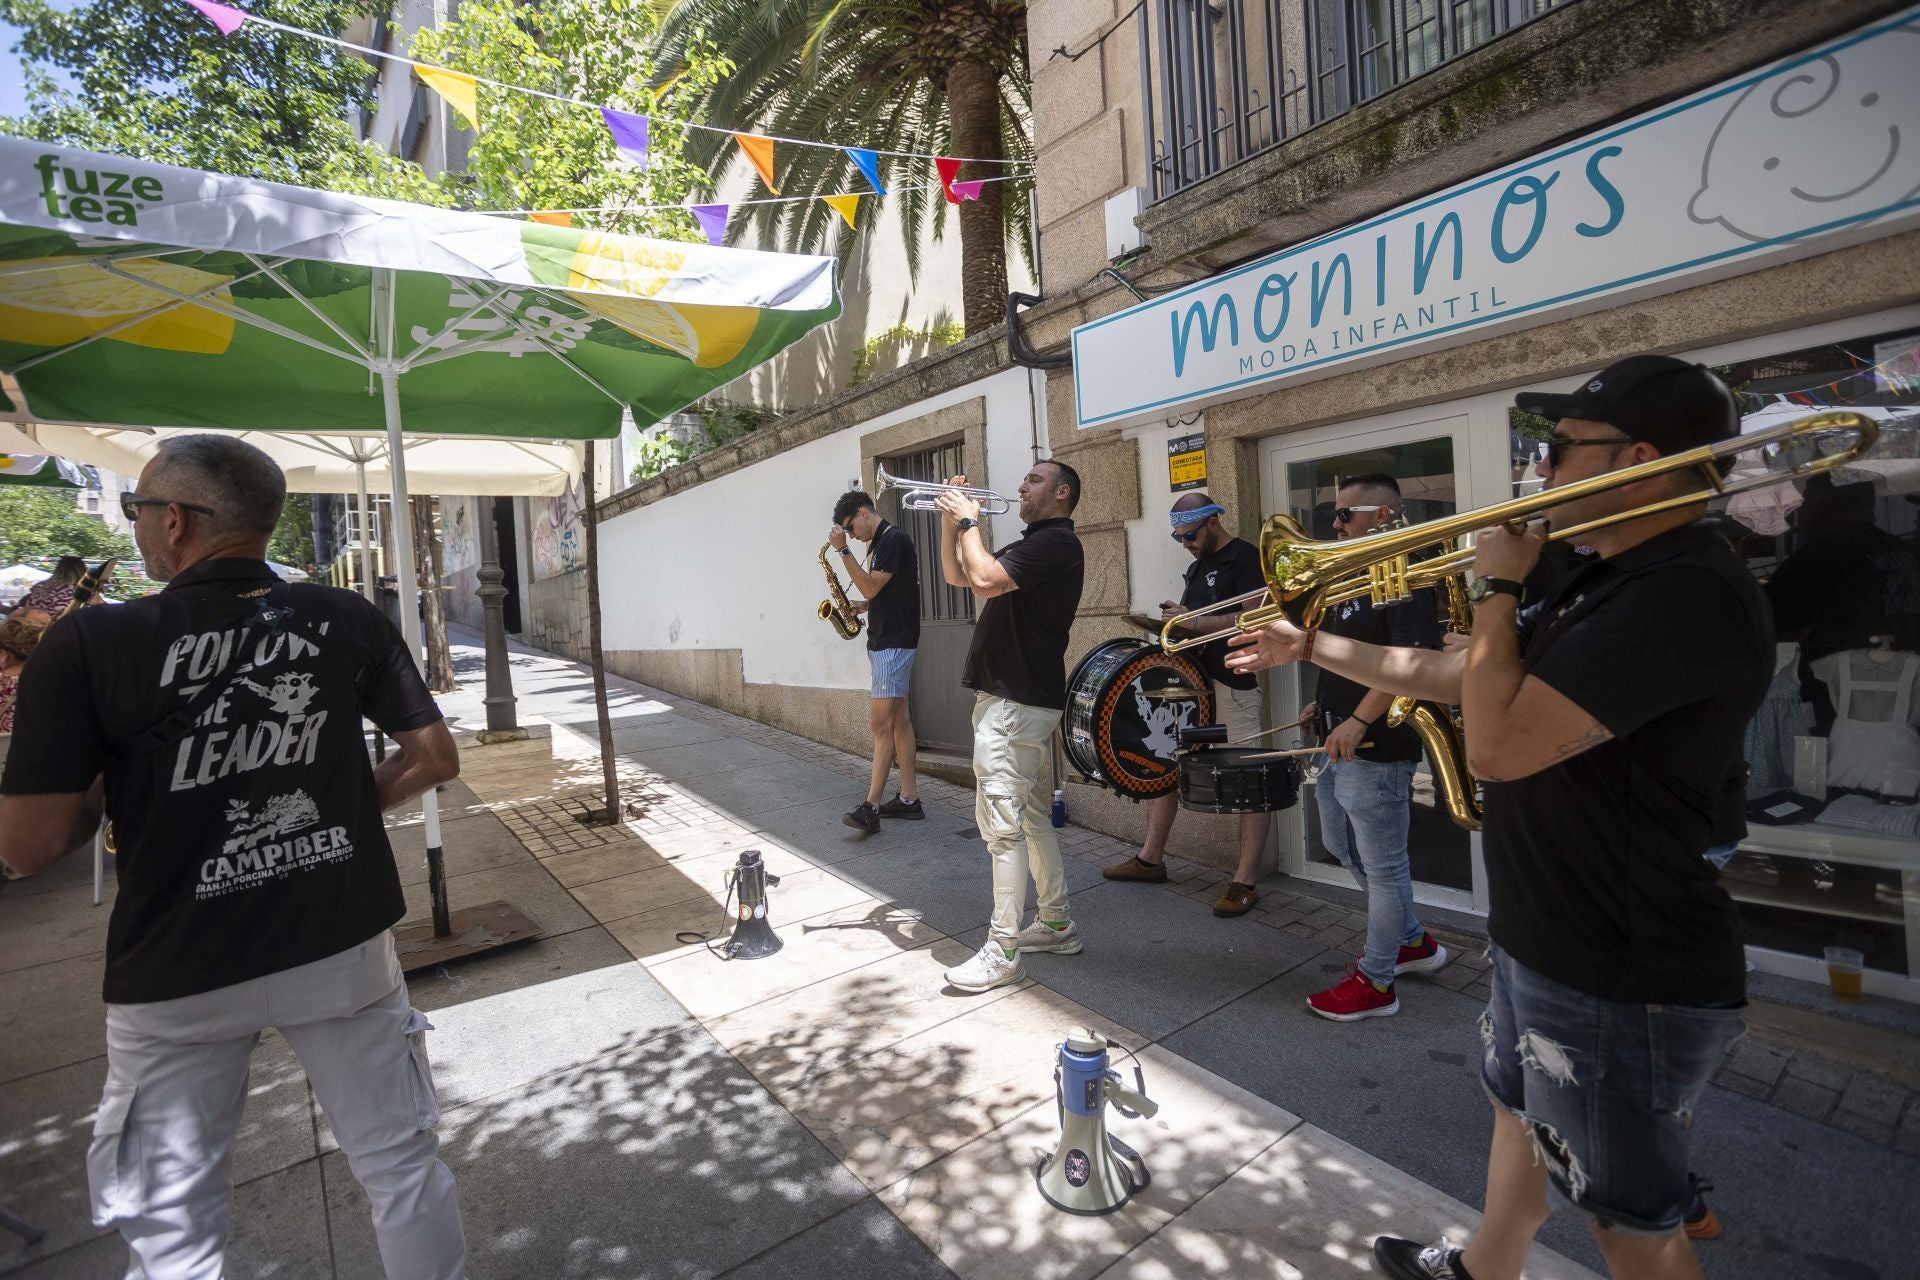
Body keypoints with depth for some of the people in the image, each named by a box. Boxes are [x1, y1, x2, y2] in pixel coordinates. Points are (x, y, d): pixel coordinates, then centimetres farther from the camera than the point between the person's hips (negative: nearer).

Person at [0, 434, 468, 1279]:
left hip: (176, 977, -1)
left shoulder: (86, 647, -14)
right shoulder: (349, 622, -8)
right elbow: (434, 758, -2)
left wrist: (97, 806, 10)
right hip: (342, 947, 2)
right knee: (401, 1164, 16)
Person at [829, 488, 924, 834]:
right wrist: (863, 606, 7)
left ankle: (871, 806, -10)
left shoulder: (894, 539, -13)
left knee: (881, 722, -12)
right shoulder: (881, 543, 17)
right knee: (898, 718, 10)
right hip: (885, 640, 10)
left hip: (895, 642, -10)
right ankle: (909, 799, 14)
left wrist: (843, 550, -17)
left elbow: (870, 587, -18)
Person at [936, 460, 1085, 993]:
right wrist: (950, 520, 8)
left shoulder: (1056, 542, -12)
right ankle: (1056, 924, 28)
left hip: (1016, 702, -11)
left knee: (1003, 821, -8)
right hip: (1013, 695, 11)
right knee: (1031, 815, 16)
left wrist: (970, 521, -10)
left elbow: (984, 580, -25)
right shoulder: (1030, 544, 20)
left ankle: (1002, 952, 1)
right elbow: (956, 575, 21)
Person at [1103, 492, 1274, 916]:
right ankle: (1151, 859, 23)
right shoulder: (1197, 566, 18)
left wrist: (1192, 622, -21)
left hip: (1234, 684, -9)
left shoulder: (1246, 559, -8)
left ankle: (1245, 883, 1)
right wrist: (1174, 620, 3)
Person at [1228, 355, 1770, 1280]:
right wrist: (1310, 647, 16)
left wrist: (1497, 587, -18)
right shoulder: (1604, 585, 8)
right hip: (1545, 944, 10)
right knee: (1521, 1115, 28)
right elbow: (1442, 674, 15)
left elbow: (1495, 743, -31)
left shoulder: (1691, 593, -25)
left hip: (1623, 983, -10)